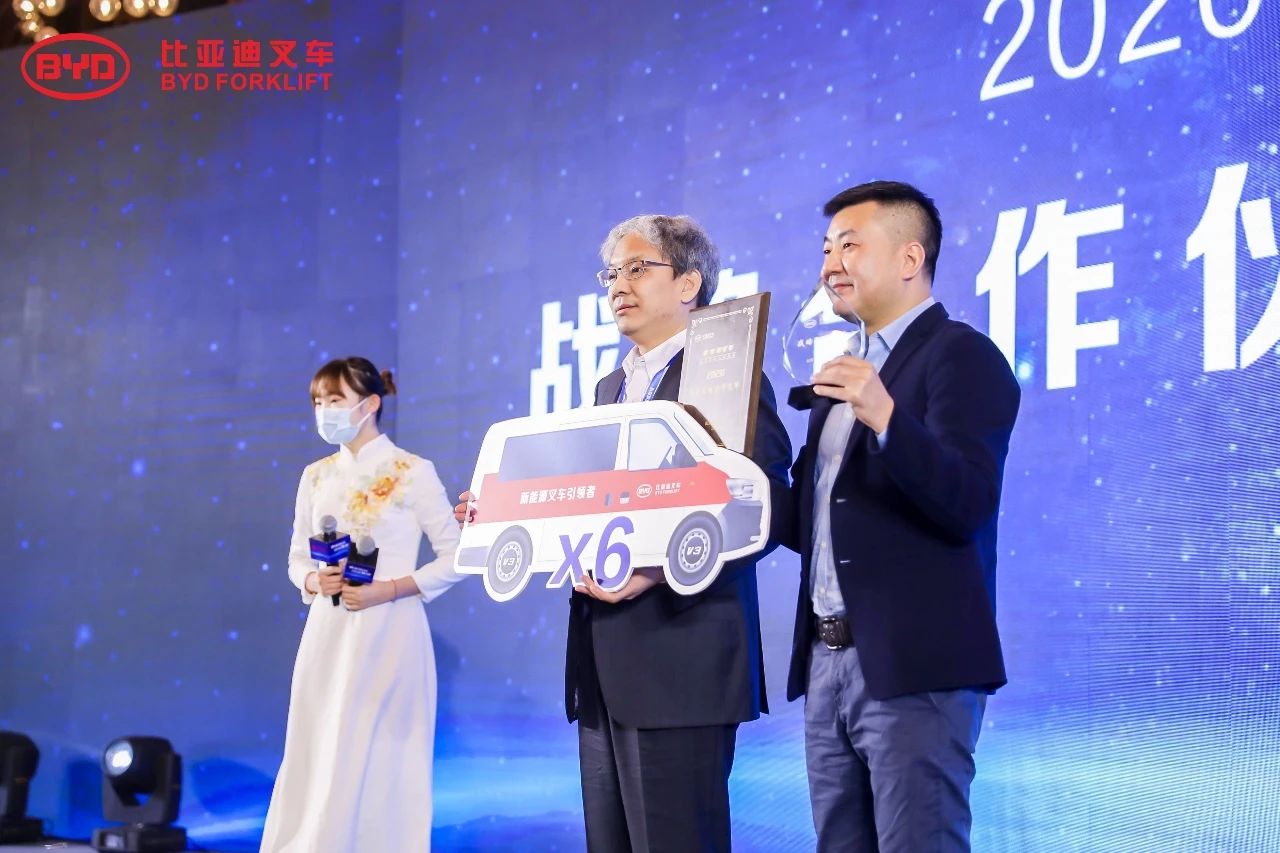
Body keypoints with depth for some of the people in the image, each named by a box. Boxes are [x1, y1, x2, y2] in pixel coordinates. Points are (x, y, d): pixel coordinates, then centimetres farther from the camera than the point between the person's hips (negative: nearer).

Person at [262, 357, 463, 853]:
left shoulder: (413, 472, -5)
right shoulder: (317, 476, 11)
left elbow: (454, 558, -4)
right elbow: (298, 558, 17)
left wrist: (389, 589, -15)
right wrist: (314, 581, -5)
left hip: (387, 634, -5)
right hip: (328, 634, 5)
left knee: (375, 766, -4)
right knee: (317, 763, 3)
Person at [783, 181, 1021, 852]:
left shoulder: (962, 355, -7)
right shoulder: (846, 371, 19)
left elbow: (969, 504, -20)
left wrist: (884, 418, -33)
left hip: (915, 666, -8)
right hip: (828, 663, 8)